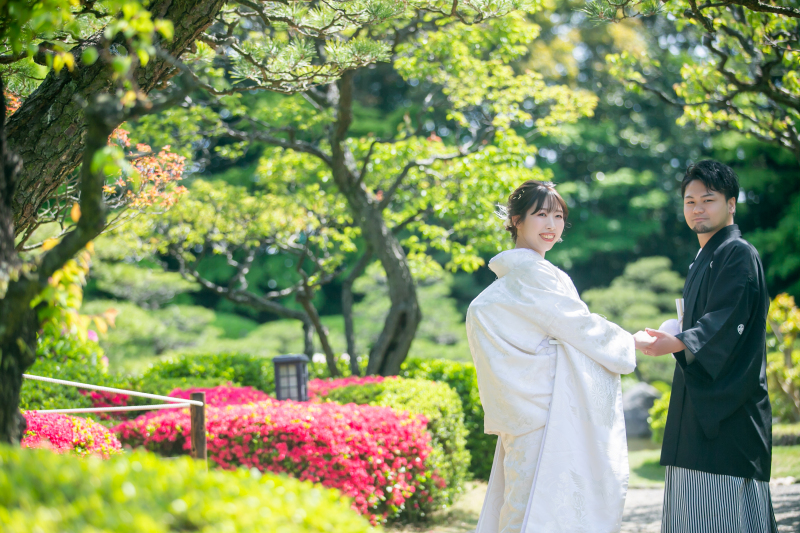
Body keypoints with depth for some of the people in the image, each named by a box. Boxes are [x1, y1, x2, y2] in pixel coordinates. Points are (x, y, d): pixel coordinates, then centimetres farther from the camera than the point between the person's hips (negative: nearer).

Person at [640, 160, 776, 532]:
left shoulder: (739, 254, -8)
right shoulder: (702, 261, 21)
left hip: (729, 403, -9)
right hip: (699, 400, 9)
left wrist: (679, 343, -34)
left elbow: (728, 321, -21)